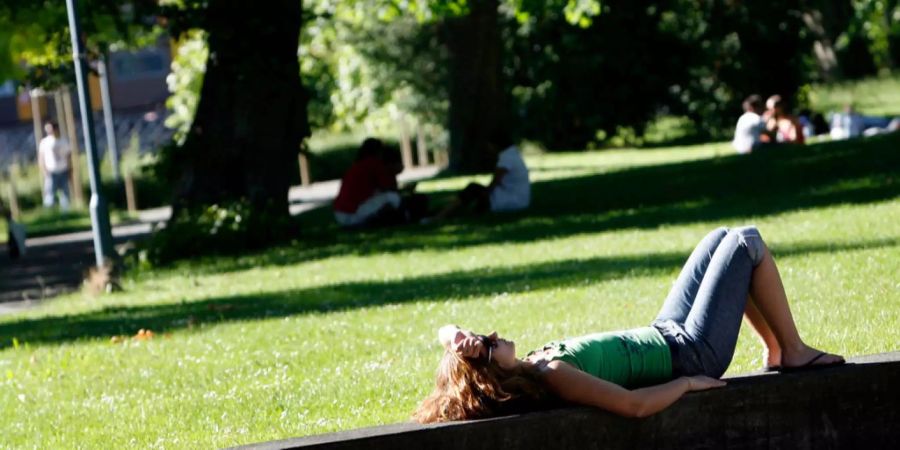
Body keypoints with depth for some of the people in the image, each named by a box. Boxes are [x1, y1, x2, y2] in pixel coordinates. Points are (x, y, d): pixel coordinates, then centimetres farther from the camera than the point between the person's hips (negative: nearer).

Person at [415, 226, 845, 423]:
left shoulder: (522, 372, -14)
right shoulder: (552, 377, -38)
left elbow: (446, 332, 0)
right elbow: (633, 404, -45)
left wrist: (456, 339, -23)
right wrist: (687, 383, -28)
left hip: (662, 337, 8)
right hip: (692, 353, -8)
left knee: (721, 238, 21)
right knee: (748, 242, 5)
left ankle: (776, 348, 31)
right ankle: (793, 352, 20)